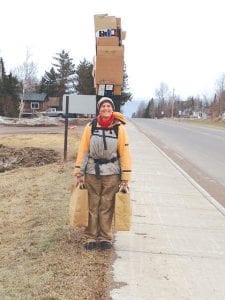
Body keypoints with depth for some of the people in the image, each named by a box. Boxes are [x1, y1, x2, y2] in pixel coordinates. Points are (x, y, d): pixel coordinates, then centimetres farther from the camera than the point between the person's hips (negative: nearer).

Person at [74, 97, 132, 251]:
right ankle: (91, 237, 20)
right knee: (92, 206, 7)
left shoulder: (119, 128, -3)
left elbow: (125, 152, -3)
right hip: (92, 172, 1)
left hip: (111, 174, -1)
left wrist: (125, 177, -6)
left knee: (107, 207, 6)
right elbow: (83, 150, 2)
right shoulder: (90, 127, -1)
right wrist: (79, 173, -1)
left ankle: (105, 238, 21)